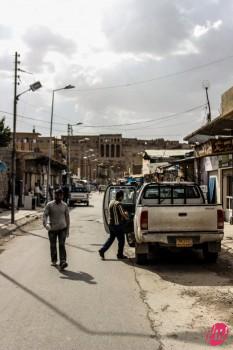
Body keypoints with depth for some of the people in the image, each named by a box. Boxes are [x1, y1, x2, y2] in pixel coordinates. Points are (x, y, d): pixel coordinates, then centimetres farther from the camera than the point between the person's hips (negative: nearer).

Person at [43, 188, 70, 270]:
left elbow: (67, 217, 10)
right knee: (53, 246, 11)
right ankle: (54, 260, 31)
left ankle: (62, 263, -22)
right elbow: (45, 215, -10)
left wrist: (67, 229, 10)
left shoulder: (65, 205, 3)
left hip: (62, 228, 0)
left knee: (62, 245, -13)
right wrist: (45, 223, -30)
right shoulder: (49, 205, -3)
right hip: (52, 229, 0)